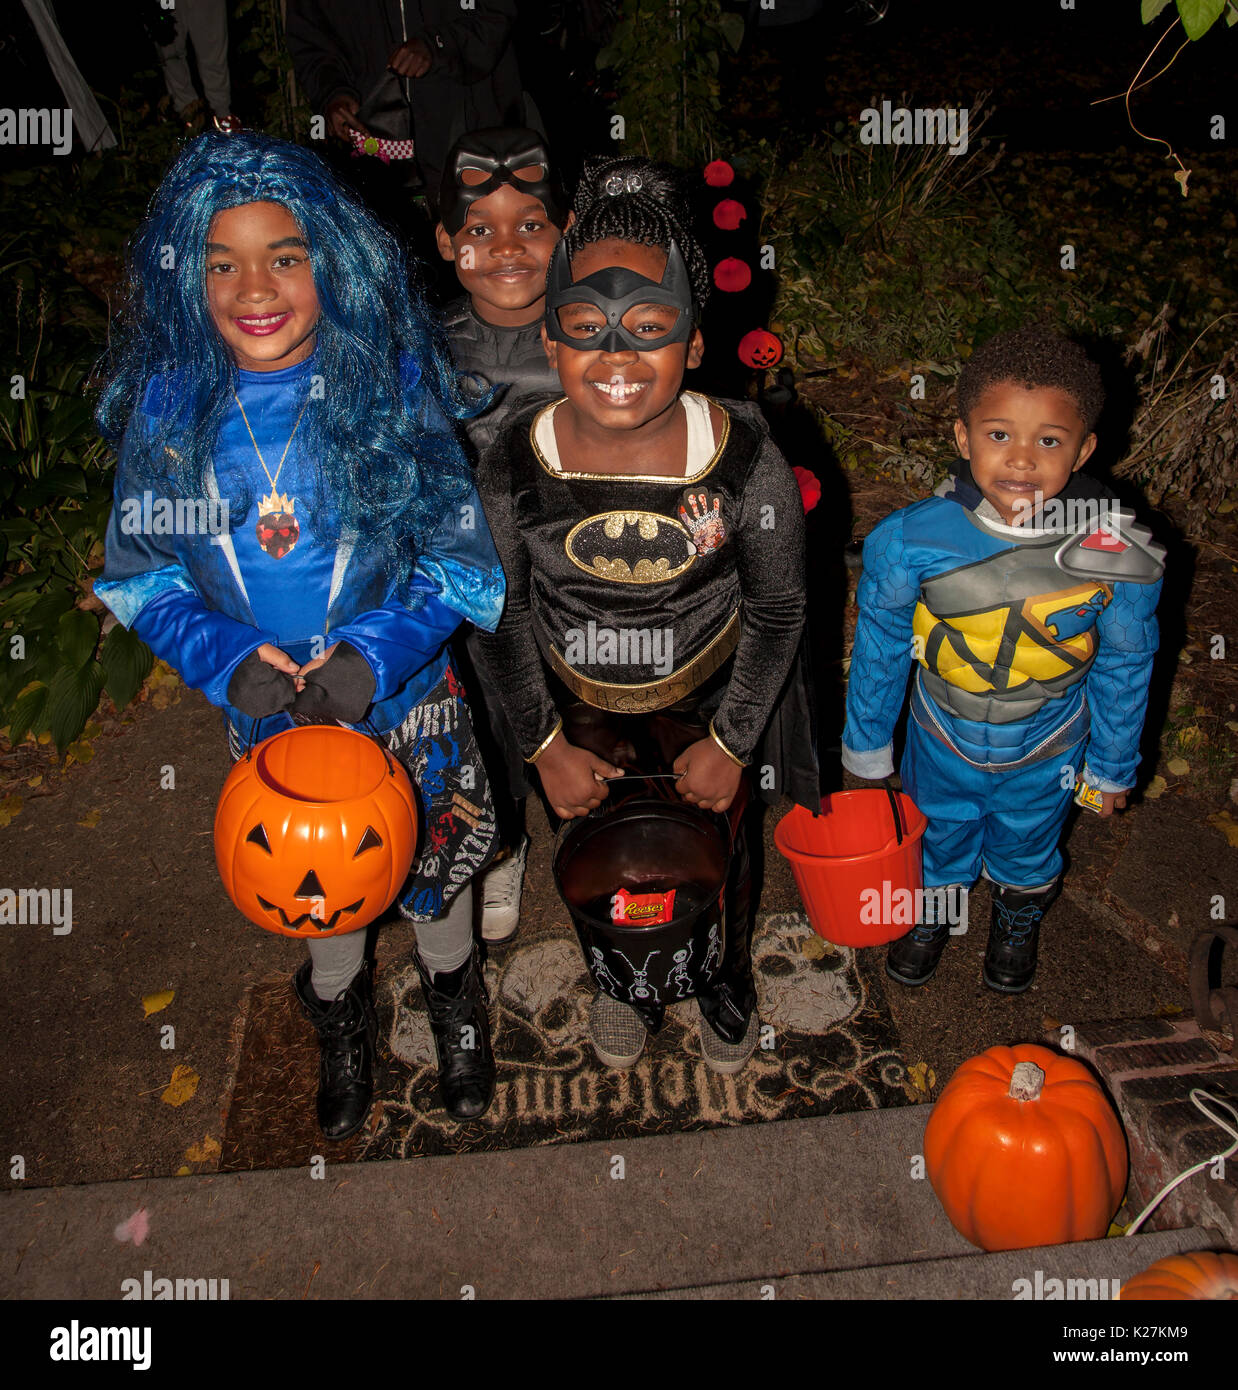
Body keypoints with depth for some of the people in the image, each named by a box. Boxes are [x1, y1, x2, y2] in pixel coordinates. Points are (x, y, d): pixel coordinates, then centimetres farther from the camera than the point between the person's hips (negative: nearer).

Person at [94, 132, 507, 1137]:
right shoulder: (169, 404, -12)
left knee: (434, 856, 19)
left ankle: (453, 991, 53)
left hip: (406, 694, -1)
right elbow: (141, 571, -4)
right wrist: (223, 655, -21)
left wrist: (377, 650, -27)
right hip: (261, 705, 2)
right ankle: (340, 1002, 56)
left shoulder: (392, 383, -16)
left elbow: (460, 554, -13)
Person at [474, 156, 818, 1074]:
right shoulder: (514, 467, -25)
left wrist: (730, 744, -8)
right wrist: (545, 746, -4)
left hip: (706, 694, -1)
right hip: (576, 703, 1)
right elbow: (503, 616, -8)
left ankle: (725, 978, 61)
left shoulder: (745, 461, -28)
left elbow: (778, 609, -12)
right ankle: (625, 980, 61)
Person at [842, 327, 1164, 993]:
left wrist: (1112, 766, 3)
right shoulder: (912, 540, -28)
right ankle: (933, 909, 61)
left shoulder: (1117, 556, -27)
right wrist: (867, 743, 1)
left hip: (1045, 754, 1)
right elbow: (880, 645, -10)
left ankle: (1018, 919, 63)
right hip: (942, 739, 0)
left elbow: (1123, 670, -9)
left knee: (1026, 847, 29)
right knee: (939, 838, 27)